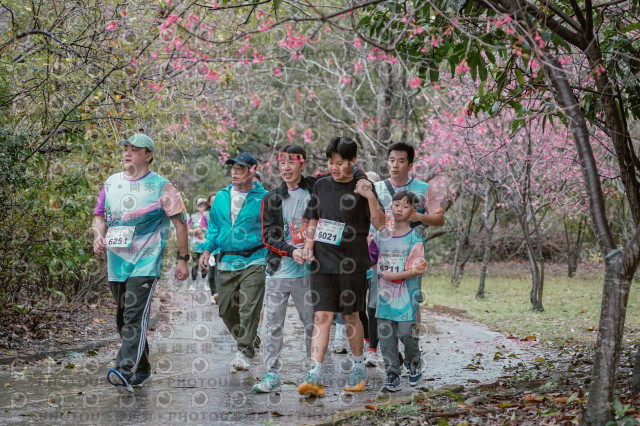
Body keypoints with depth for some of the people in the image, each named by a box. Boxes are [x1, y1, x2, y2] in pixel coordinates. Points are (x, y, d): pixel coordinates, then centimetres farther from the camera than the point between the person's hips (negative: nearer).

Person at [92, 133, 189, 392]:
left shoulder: (161, 186, -3)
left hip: (146, 263, -6)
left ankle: (126, 371, -27)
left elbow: (180, 222, 0)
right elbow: (100, 214, 19)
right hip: (116, 263, 6)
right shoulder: (111, 183, 12)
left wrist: (183, 259, -2)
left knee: (135, 317, -18)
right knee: (123, 319, 12)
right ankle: (142, 370, 24)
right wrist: (98, 237, -3)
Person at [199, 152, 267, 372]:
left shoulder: (263, 198, -2)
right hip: (226, 262, 5)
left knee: (249, 308, -12)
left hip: (253, 262, -5)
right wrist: (207, 249, 7)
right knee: (226, 309, 8)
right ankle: (245, 341, 29)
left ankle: (244, 352, -8)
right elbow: (214, 227, 21)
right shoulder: (221, 197, 12)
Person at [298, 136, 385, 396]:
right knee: (322, 317, -6)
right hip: (323, 262, 2)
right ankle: (314, 376, -12)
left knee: (350, 316, 7)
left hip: (352, 262, -2)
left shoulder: (362, 187, 0)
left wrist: (370, 197, -18)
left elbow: (379, 224, -5)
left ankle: (359, 368, 27)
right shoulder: (321, 186, 11)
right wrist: (308, 245, 3)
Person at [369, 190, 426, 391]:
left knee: (406, 333, -7)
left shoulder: (415, 239, -5)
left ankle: (414, 362, 23)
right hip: (385, 294, 4)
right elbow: (369, 260, 18)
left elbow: (419, 269, -12)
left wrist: (393, 276, -17)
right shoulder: (381, 235, 10)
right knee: (386, 335, 2)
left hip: (407, 296, -4)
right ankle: (392, 375, 9)